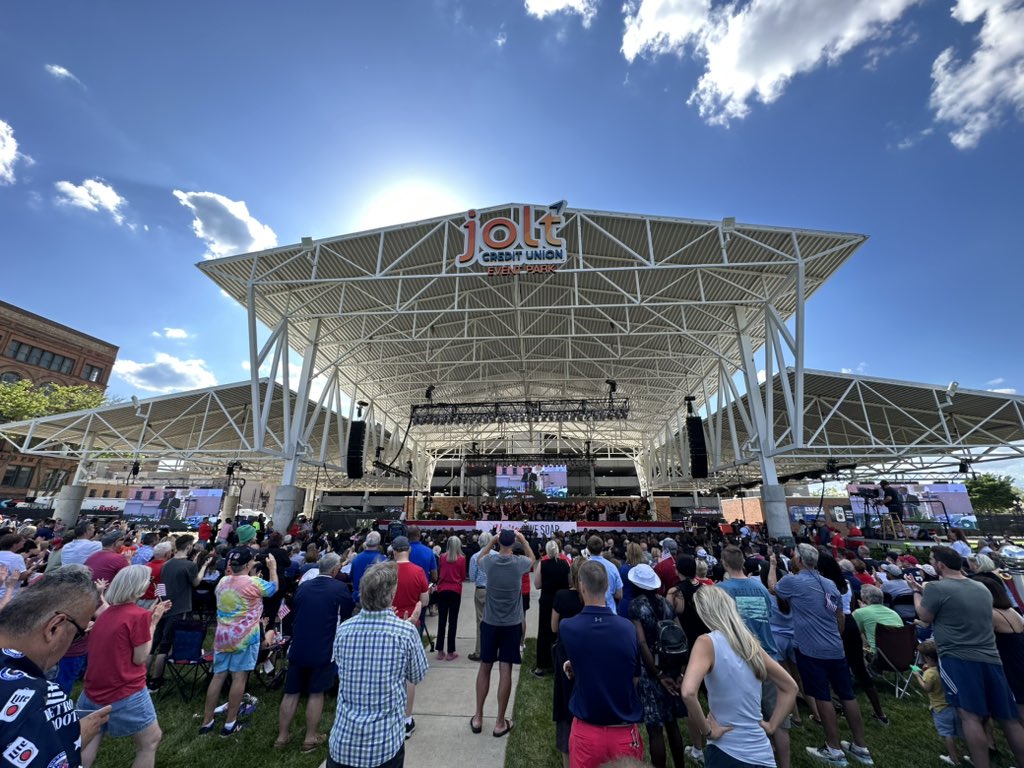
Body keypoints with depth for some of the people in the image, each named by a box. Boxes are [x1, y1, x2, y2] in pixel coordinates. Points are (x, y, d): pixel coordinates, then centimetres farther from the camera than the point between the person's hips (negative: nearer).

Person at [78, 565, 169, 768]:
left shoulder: (105, 614, 3)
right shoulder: (139, 615, -21)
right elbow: (139, 658, -14)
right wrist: (153, 622, -12)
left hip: (93, 692, 7)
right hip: (125, 695, -7)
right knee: (151, 741, 12)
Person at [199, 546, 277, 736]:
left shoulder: (222, 581, 2)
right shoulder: (253, 583, -17)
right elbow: (274, 587, 0)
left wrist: (247, 570, 23)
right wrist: (273, 568, 12)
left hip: (222, 636, 7)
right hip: (244, 637, -6)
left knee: (218, 676, 15)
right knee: (239, 677, 3)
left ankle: (207, 721, 23)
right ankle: (230, 724, 11)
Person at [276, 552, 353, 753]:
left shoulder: (303, 586, 3)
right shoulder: (340, 588, -13)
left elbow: (293, 614, 16)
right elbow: (346, 617, 2)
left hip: (298, 647, 4)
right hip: (323, 649, -4)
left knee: (291, 693, 17)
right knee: (316, 693, 11)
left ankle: (282, 737, 27)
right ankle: (310, 738, 21)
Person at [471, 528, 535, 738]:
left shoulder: (489, 562, -11)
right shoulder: (519, 563, -14)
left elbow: (479, 558, 15)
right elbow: (533, 559, 10)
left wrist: (492, 540, 9)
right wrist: (523, 540, 12)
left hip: (489, 623, 2)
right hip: (512, 624, -1)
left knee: (485, 667, 15)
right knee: (505, 670, 6)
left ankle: (478, 718, 26)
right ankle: (500, 722, 16)